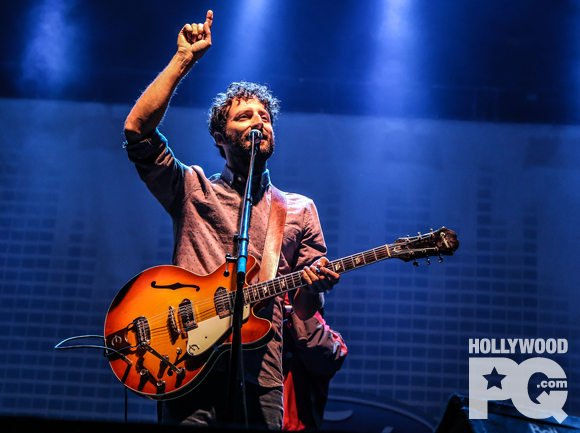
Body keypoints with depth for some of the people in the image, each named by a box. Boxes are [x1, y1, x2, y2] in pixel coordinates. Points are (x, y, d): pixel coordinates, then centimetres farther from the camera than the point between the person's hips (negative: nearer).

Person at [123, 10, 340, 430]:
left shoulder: (299, 209, 19)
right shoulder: (194, 190, 13)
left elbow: (303, 308, 15)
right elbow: (138, 129, -1)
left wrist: (313, 287, -9)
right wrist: (185, 59, 0)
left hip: (260, 376, 2)